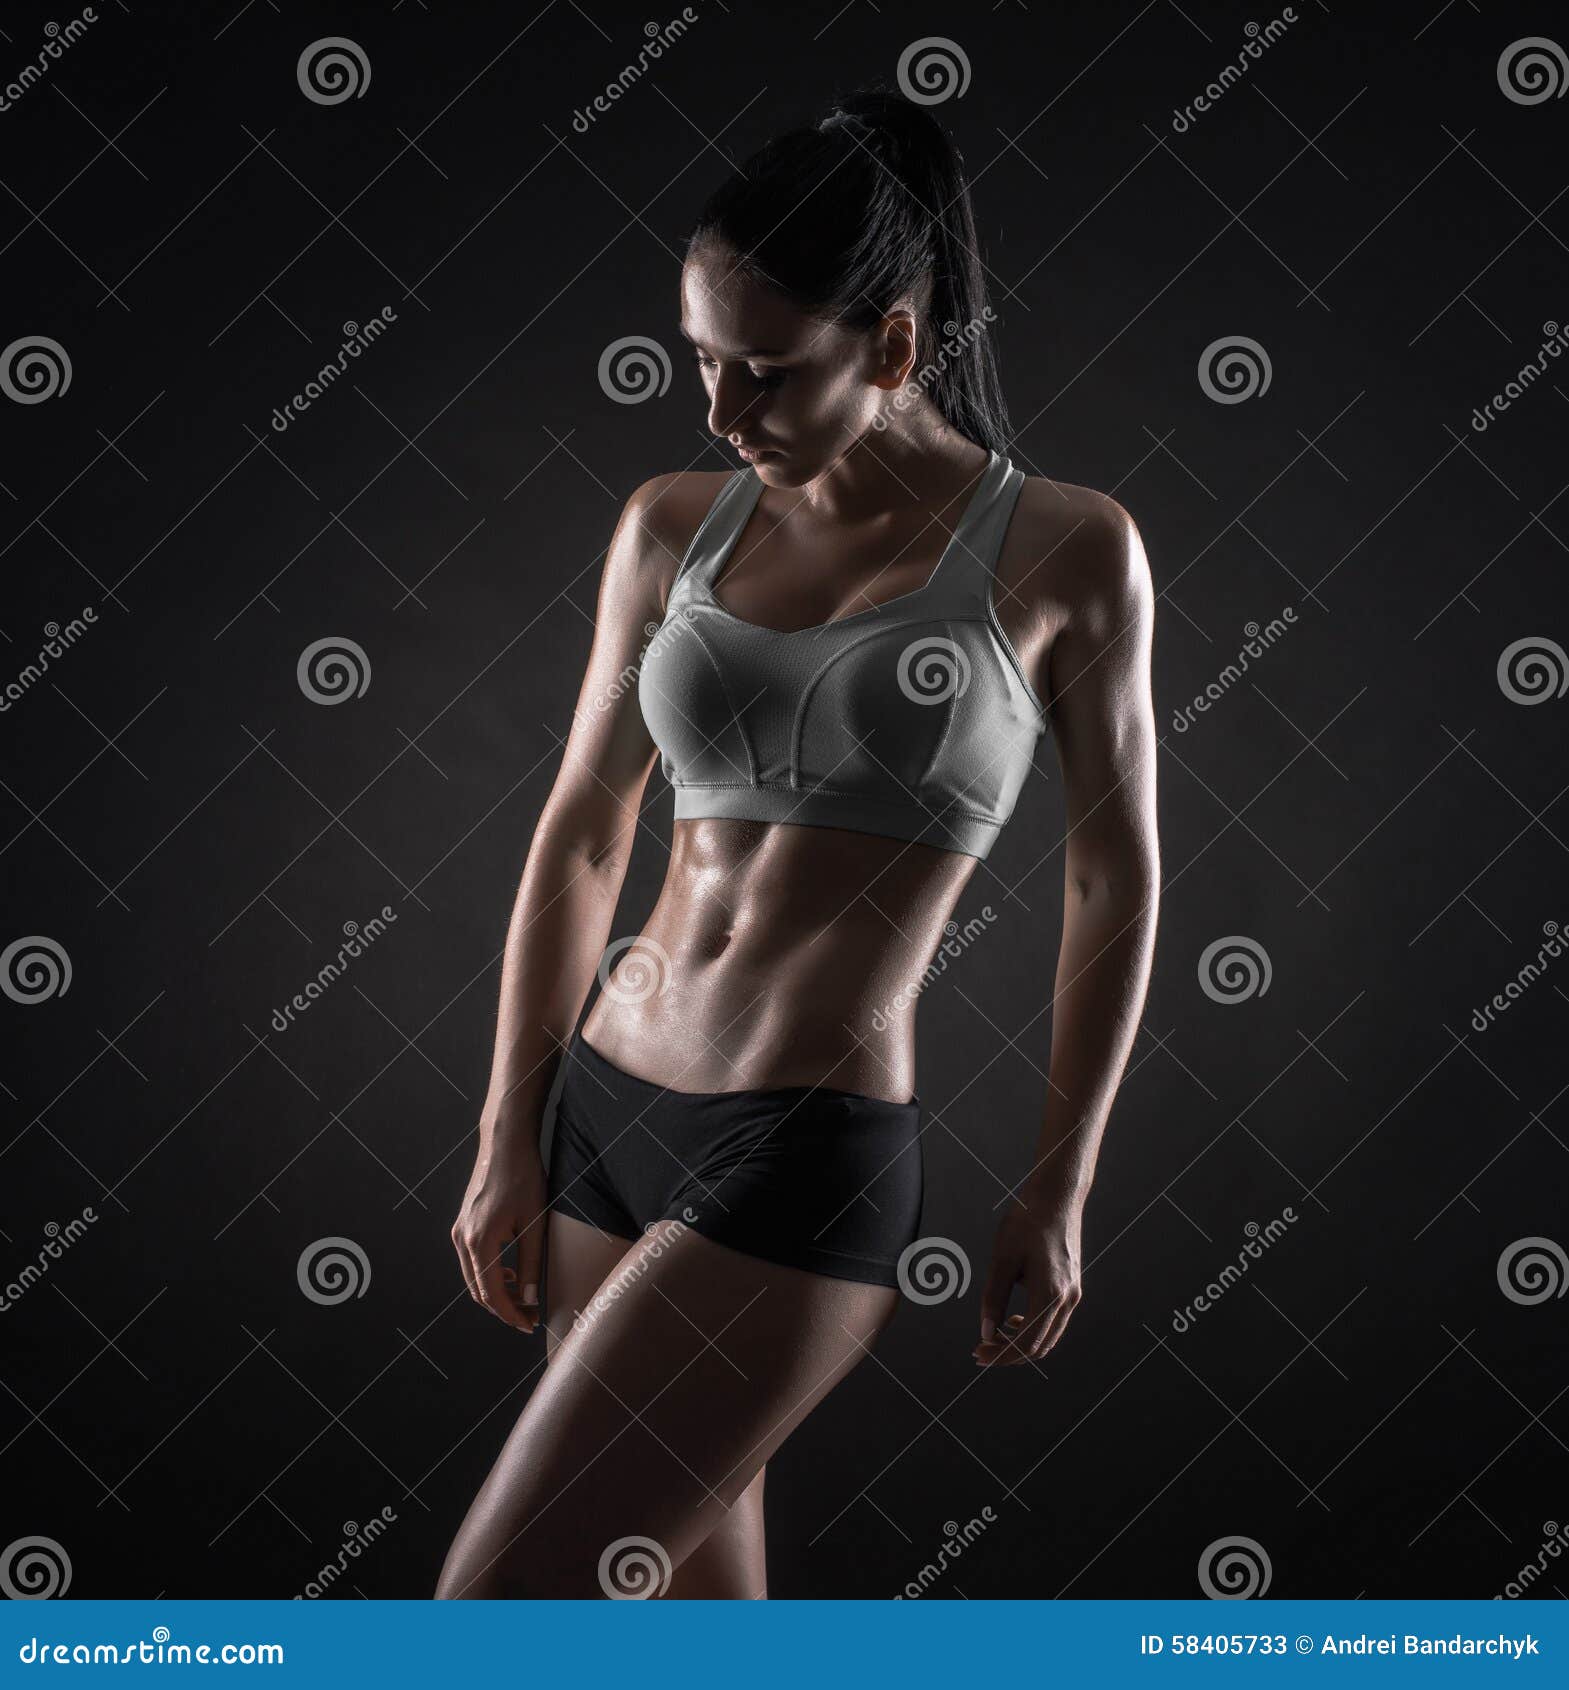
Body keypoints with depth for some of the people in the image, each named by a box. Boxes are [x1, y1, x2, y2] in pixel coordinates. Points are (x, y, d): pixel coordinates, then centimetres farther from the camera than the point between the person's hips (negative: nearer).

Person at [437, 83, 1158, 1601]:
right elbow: (580, 836, 10)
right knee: (691, 1595, 15)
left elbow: (1114, 880, 2)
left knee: (490, 1620, -8)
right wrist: (507, 1136, 9)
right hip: (606, 1117, 5)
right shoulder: (673, 528, 5)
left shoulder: (1062, 553, -4)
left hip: (808, 1161, -5)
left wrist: (1060, 1187, 3)